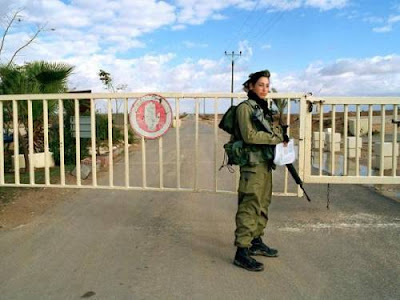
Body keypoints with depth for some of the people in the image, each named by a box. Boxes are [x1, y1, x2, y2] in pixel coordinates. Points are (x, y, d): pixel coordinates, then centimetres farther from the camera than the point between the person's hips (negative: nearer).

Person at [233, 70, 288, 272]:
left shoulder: (263, 108, 17)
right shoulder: (245, 107, -9)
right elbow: (249, 136, -19)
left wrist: (279, 135, 0)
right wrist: (276, 138, -14)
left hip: (266, 164, 9)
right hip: (252, 164, -9)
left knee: (262, 205, 15)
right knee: (249, 207, -8)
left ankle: (256, 242, 28)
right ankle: (242, 252, -3)